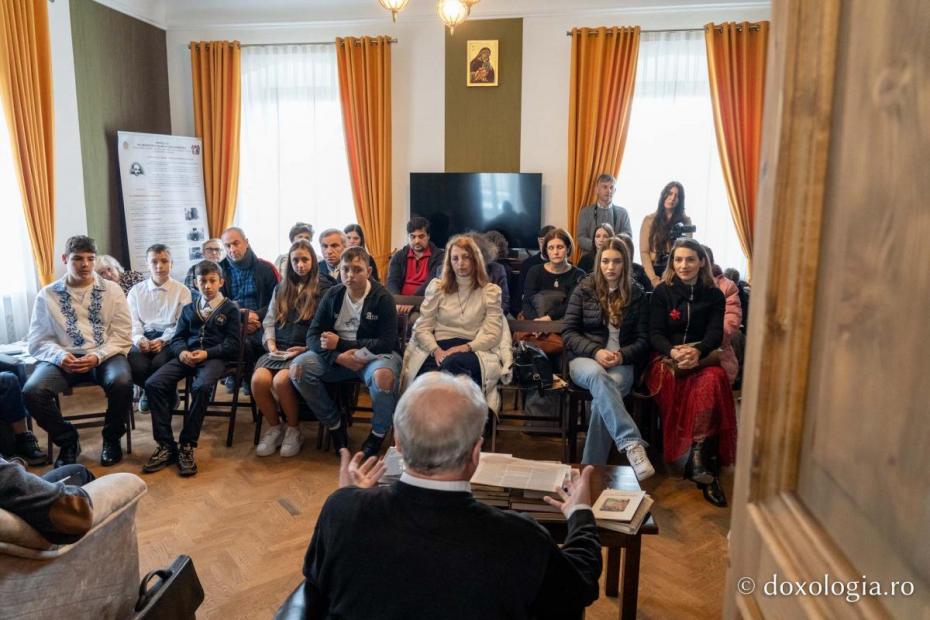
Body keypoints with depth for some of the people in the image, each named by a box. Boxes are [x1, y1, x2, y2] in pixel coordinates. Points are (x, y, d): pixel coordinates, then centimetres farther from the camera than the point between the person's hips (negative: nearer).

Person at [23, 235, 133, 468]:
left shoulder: (112, 290, 6)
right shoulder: (47, 295, 7)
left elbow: (122, 335, 1)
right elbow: (37, 341, 5)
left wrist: (97, 356, -16)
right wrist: (59, 356, -16)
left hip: (105, 355, -1)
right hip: (64, 358, 1)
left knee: (121, 383, -34)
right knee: (32, 391, -28)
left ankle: (112, 438, -4)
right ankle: (68, 440, 0)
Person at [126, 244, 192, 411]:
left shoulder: (182, 291, 8)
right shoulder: (136, 291, 16)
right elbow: (132, 321, 6)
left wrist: (162, 340, -16)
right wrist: (139, 339, -15)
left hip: (170, 339, -2)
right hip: (144, 338, 2)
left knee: (159, 364, -33)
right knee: (137, 367, -29)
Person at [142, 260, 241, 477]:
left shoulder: (230, 308, 10)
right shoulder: (189, 309, 25)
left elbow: (232, 344, 2)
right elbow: (177, 338, 16)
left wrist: (206, 353, -14)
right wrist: (182, 352, -8)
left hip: (214, 357, -5)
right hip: (187, 356, 5)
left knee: (201, 387, -36)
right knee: (153, 384, -21)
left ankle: (187, 446, -24)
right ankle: (166, 445, -17)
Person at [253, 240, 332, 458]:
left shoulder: (324, 289, 4)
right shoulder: (281, 289, 20)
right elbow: (269, 321, 19)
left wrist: (306, 348, -12)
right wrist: (270, 344, 0)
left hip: (306, 351, -4)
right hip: (278, 350, 5)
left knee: (281, 380, -32)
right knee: (259, 379, -25)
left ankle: (294, 430, -6)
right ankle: (274, 428, -1)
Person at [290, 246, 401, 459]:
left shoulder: (382, 298, -10)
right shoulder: (333, 295, 2)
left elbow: (387, 343, -15)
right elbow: (313, 336, -1)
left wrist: (341, 343, -17)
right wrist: (339, 357, -22)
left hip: (375, 354, -4)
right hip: (337, 356, 4)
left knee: (383, 375, -38)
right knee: (298, 368, -19)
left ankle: (378, 433, -8)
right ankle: (335, 425, -1)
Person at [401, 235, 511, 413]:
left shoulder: (490, 291, 11)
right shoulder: (436, 287, 14)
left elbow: (493, 335, 2)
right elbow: (422, 328, 9)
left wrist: (465, 347, -14)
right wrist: (436, 350, -12)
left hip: (473, 351, -1)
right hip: (439, 348, 1)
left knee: (453, 362, -39)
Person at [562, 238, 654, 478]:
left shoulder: (636, 294, 9)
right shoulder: (584, 289, 6)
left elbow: (643, 340, 6)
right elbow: (568, 333, 1)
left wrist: (622, 356, -15)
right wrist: (596, 352, -16)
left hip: (622, 363, 1)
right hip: (585, 359, 0)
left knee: (602, 399, -34)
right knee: (598, 375, -38)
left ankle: (593, 469, -28)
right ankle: (632, 444, -48)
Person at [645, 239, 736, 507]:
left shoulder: (714, 295, 13)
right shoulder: (662, 292, 9)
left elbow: (716, 334, 1)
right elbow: (655, 333, 0)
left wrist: (697, 351, -22)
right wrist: (674, 352, -22)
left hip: (703, 357, 2)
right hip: (667, 358, -2)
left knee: (714, 379, -34)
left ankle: (698, 456, -31)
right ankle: (706, 466, -29)